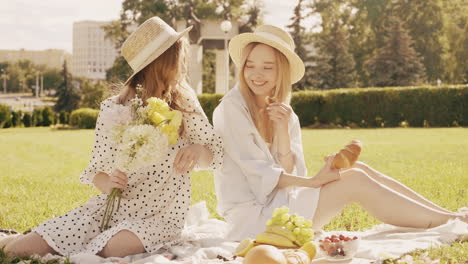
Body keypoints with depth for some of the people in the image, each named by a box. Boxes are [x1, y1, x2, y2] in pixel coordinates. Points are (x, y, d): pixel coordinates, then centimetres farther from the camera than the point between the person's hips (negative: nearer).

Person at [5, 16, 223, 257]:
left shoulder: (183, 102, -2)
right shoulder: (112, 110, -4)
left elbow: (216, 154, 4)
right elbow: (97, 170, 5)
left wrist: (197, 151, -20)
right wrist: (106, 183, -19)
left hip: (159, 217, 0)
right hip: (111, 207, 1)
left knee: (110, 249, -34)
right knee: (15, 251, -16)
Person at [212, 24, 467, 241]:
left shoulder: (284, 113, 9)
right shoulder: (232, 107, -12)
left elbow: (289, 174, -2)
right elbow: (259, 175, -16)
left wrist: (282, 131, -16)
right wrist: (314, 182, -17)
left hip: (278, 203, 7)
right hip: (251, 217, -7)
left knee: (359, 169, -5)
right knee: (355, 181, -16)